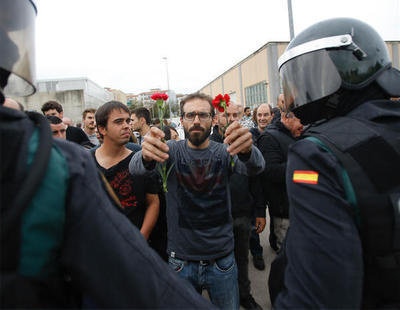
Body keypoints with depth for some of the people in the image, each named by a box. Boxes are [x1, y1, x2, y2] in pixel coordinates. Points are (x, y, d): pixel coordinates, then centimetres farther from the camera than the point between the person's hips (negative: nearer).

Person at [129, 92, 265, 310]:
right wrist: (145, 155, -45)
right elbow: (135, 168, -21)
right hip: (180, 261, 0)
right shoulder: (172, 150, -4)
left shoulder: (224, 152, -4)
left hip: (222, 260, 1)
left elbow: (255, 167, -23)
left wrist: (247, 150, -46)